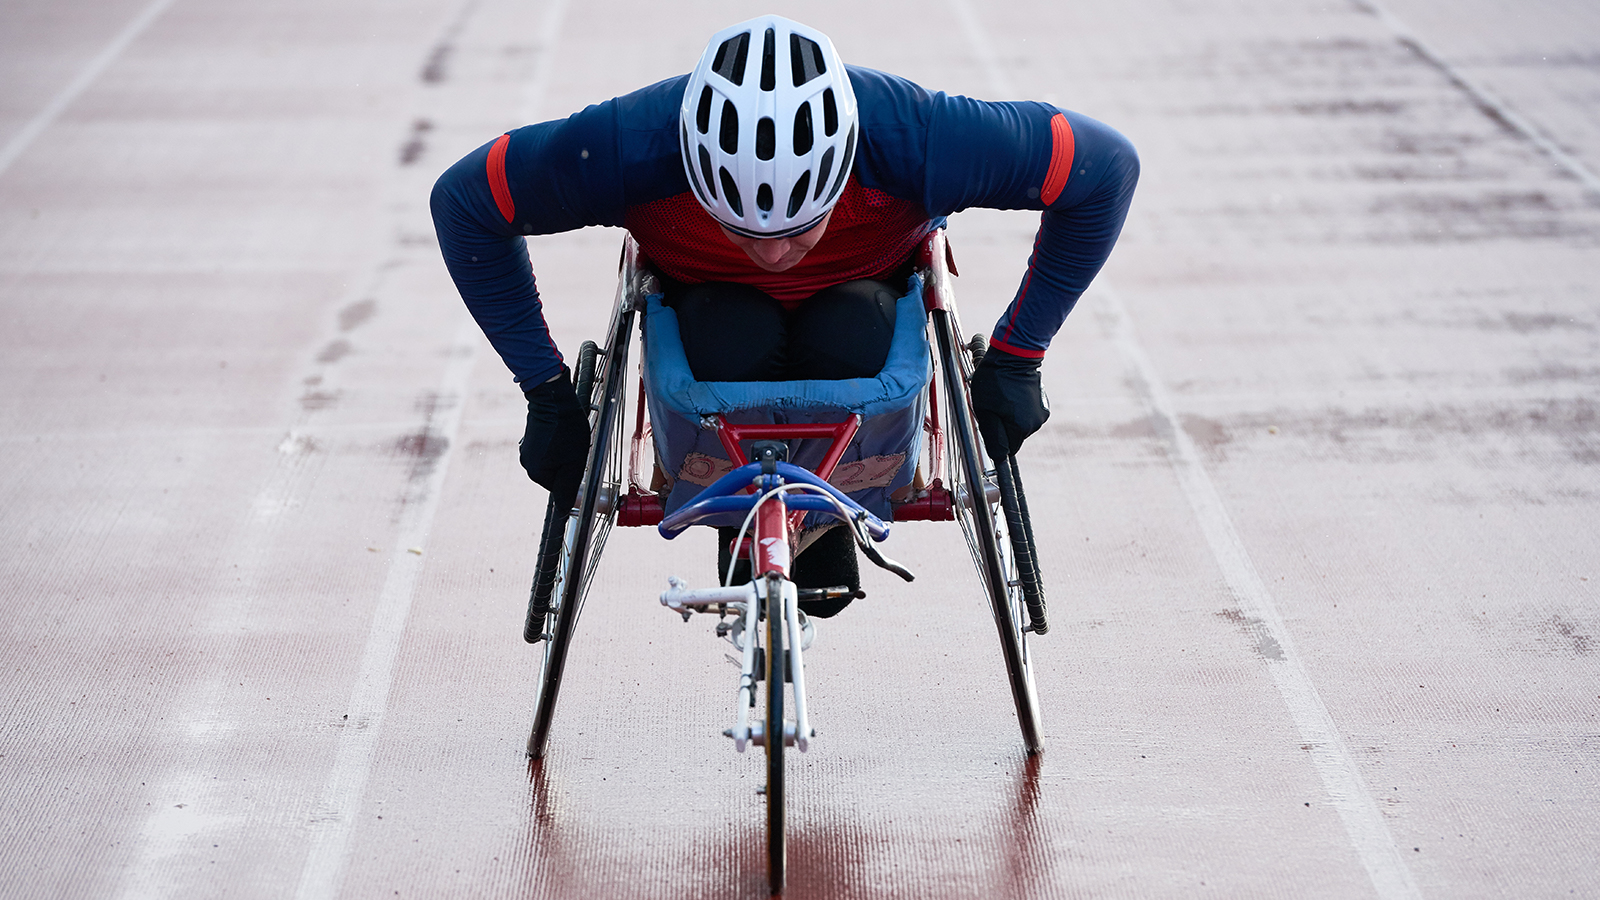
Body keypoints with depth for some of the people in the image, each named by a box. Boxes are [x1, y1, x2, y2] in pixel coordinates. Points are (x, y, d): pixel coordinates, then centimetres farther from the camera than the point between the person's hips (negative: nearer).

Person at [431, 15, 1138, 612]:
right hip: (711, 293, 0)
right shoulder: (629, 149, -38)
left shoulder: (915, 138, -39)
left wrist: (1013, 363, -20)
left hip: (859, 290, 0)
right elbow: (463, 201, -21)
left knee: (845, 344, -33)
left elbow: (1108, 167, -24)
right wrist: (547, 392, -20)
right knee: (733, 345, -33)